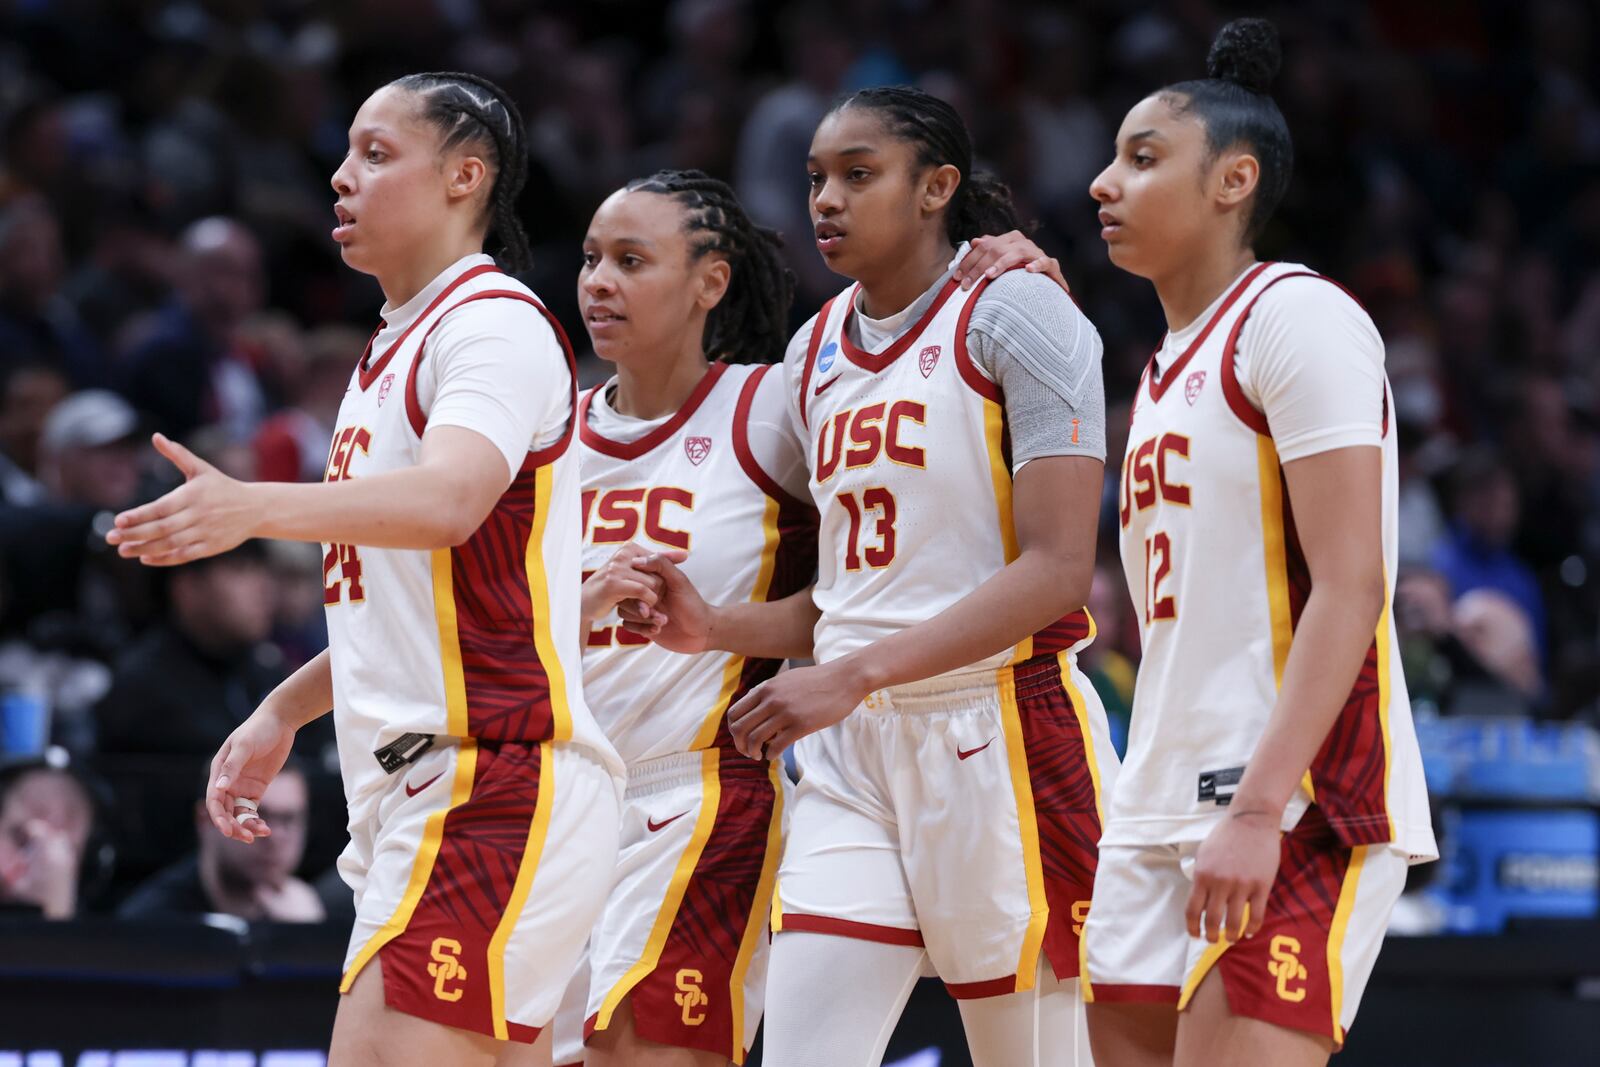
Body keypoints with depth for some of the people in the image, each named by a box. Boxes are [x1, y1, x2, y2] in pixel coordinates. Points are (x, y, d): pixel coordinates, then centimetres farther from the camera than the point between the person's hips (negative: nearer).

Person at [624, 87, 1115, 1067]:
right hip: (852, 752, 6)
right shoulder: (815, 352, 15)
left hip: (1003, 736, -6)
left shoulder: (1016, 314, -8)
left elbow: (1058, 569, -17)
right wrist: (718, 629, 3)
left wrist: (852, 676, -23)